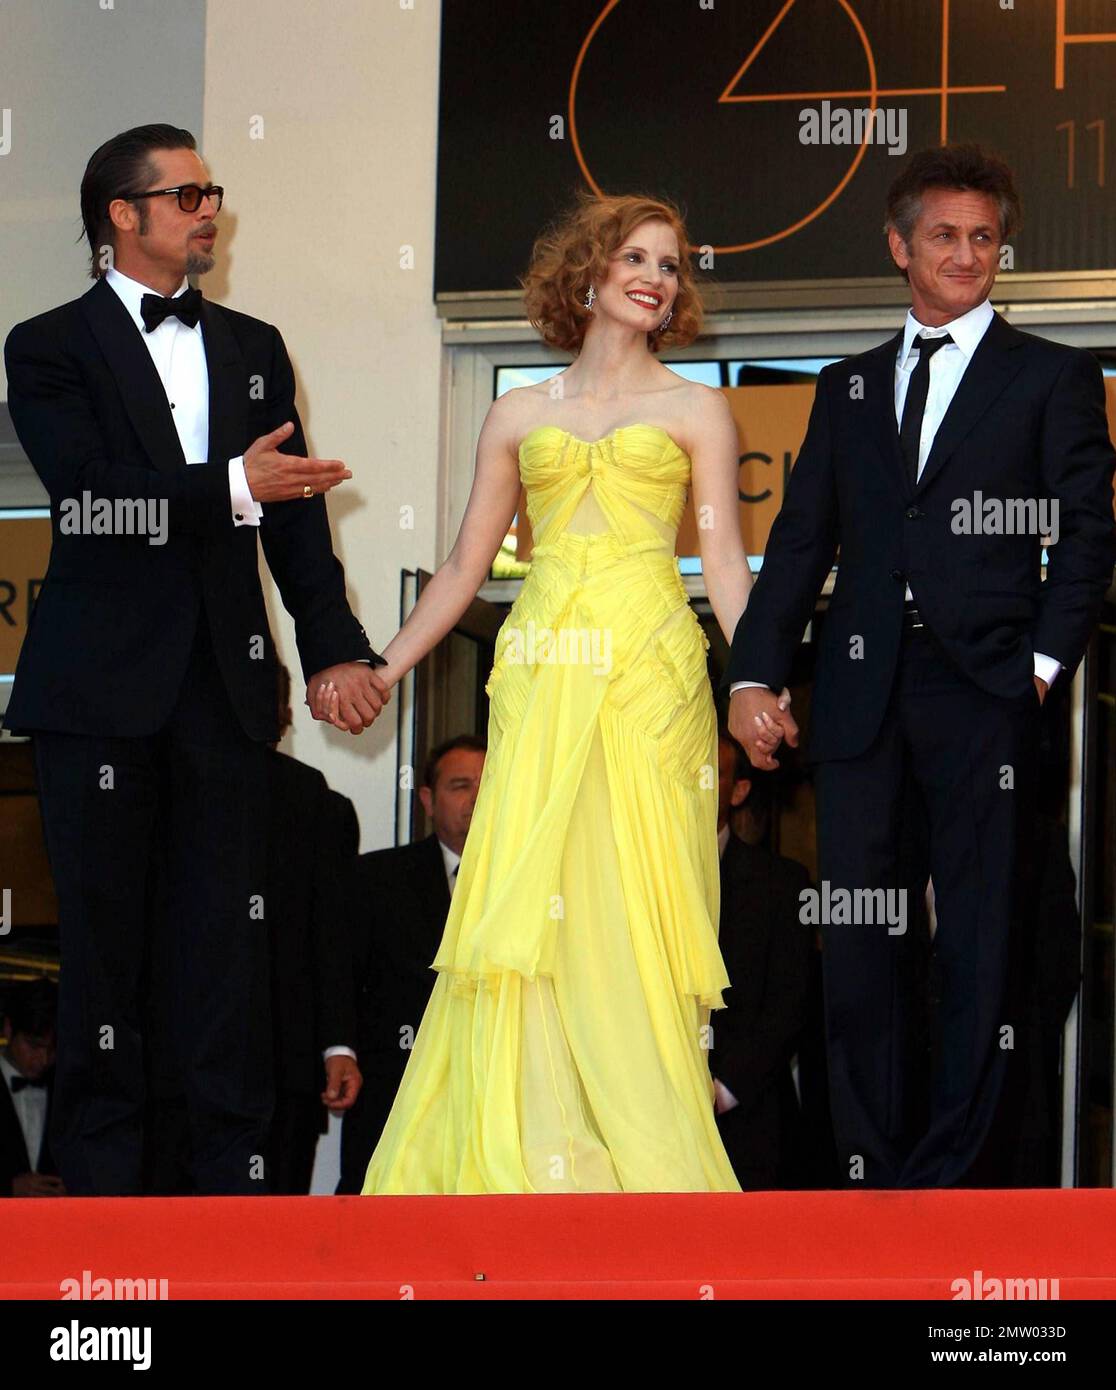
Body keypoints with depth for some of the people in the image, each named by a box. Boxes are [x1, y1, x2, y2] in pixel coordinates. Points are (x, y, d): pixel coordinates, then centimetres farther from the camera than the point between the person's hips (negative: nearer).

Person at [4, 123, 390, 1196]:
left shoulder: (252, 348, 17)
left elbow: (294, 506, 11)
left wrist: (333, 646, 1)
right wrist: (231, 487, -21)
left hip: (222, 683, 4)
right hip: (99, 684, -4)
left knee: (228, 935, 2)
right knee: (100, 934, 1)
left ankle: (234, 1175, 5)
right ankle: (100, 1178, 7)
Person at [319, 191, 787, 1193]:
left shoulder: (696, 411, 12)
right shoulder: (520, 416, 16)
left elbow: (725, 558, 3)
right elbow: (465, 566, 18)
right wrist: (380, 671, 13)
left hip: (649, 677, -2)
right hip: (540, 682, 2)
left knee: (632, 904, -6)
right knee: (523, 903, -7)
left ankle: (646, 1161, -2)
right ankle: (521, 1162, -4)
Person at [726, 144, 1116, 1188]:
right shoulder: (848, 387, 18)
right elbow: (801, 540, 13)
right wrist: (754, 672, 2)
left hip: (983, 685, -3)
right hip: (861, 691, 3)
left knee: (978, 939, -2)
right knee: (854, 937, 1)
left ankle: (948, 1173, 2)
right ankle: (868, 1174, 7)